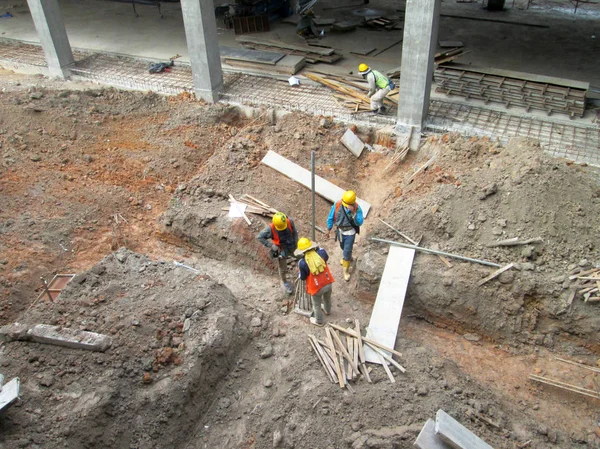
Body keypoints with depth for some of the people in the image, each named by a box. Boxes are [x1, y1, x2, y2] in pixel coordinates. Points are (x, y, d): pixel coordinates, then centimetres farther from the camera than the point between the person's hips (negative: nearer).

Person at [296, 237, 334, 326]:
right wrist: (318, 248, 17)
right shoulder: (321, 252, -18)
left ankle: (319, 321, 47)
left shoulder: (302, 263, -27)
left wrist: (300, 270, 8)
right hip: (328, 283, 4)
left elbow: (302, 277, -11)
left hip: (316, 287, -4)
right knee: (327, 298, 35)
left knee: (316, 305, 25)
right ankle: (327, 310, 64)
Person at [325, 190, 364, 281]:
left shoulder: (357, 208, -24)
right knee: (343, 247, 28)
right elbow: (331, 218, -6)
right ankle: (348, 257, 59)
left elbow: (360, 222, -29)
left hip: (350, 233, -3)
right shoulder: (337, 205, -20)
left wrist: (353, 212, -43)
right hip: (340, 231, 4)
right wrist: (328, 230, 0)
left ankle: (346, 270, 19)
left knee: (347, 251, 0)